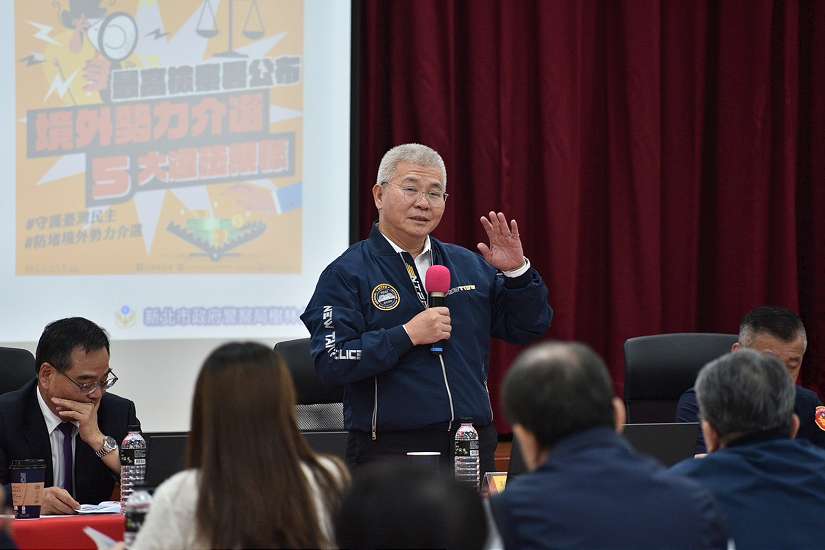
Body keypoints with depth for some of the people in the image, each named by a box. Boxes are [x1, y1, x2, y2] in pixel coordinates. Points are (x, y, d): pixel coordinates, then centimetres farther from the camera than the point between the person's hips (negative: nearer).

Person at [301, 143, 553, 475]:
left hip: (474, 447, 5)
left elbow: (528, 330, 13)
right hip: (389, 449, -4)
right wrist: (407, 335, -18)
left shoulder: (468, 265, 13)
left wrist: (516, 271, -2)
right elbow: (330, 363, -14)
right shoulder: (347, 273, -3)